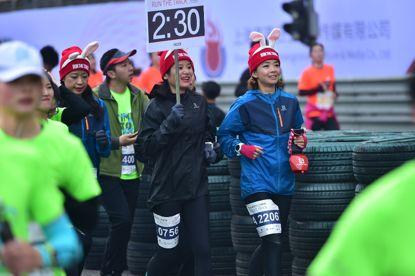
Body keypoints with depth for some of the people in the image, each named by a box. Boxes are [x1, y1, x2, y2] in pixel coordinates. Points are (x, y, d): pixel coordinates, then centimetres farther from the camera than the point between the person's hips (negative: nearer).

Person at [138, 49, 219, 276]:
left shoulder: (199, 102, 8)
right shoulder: (157, 106, -7)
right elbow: (147, 146, -14)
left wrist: (210, 147, 8)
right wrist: (170, 124, -24)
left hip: (196, 186, 4)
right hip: (167, 187, -4)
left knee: (202, 248, -5)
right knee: (171, 250, 6)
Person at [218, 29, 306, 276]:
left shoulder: (290, 102, 9)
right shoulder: (245, 104, -4)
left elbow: (298, 132, 23)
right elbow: (224, 135, 4)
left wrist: (301, 141, 1)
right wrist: (243, 148, -12)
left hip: (284, 181, 6)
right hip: (257, 182, -6)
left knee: (273, 242, 13)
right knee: (273, 240, -18)